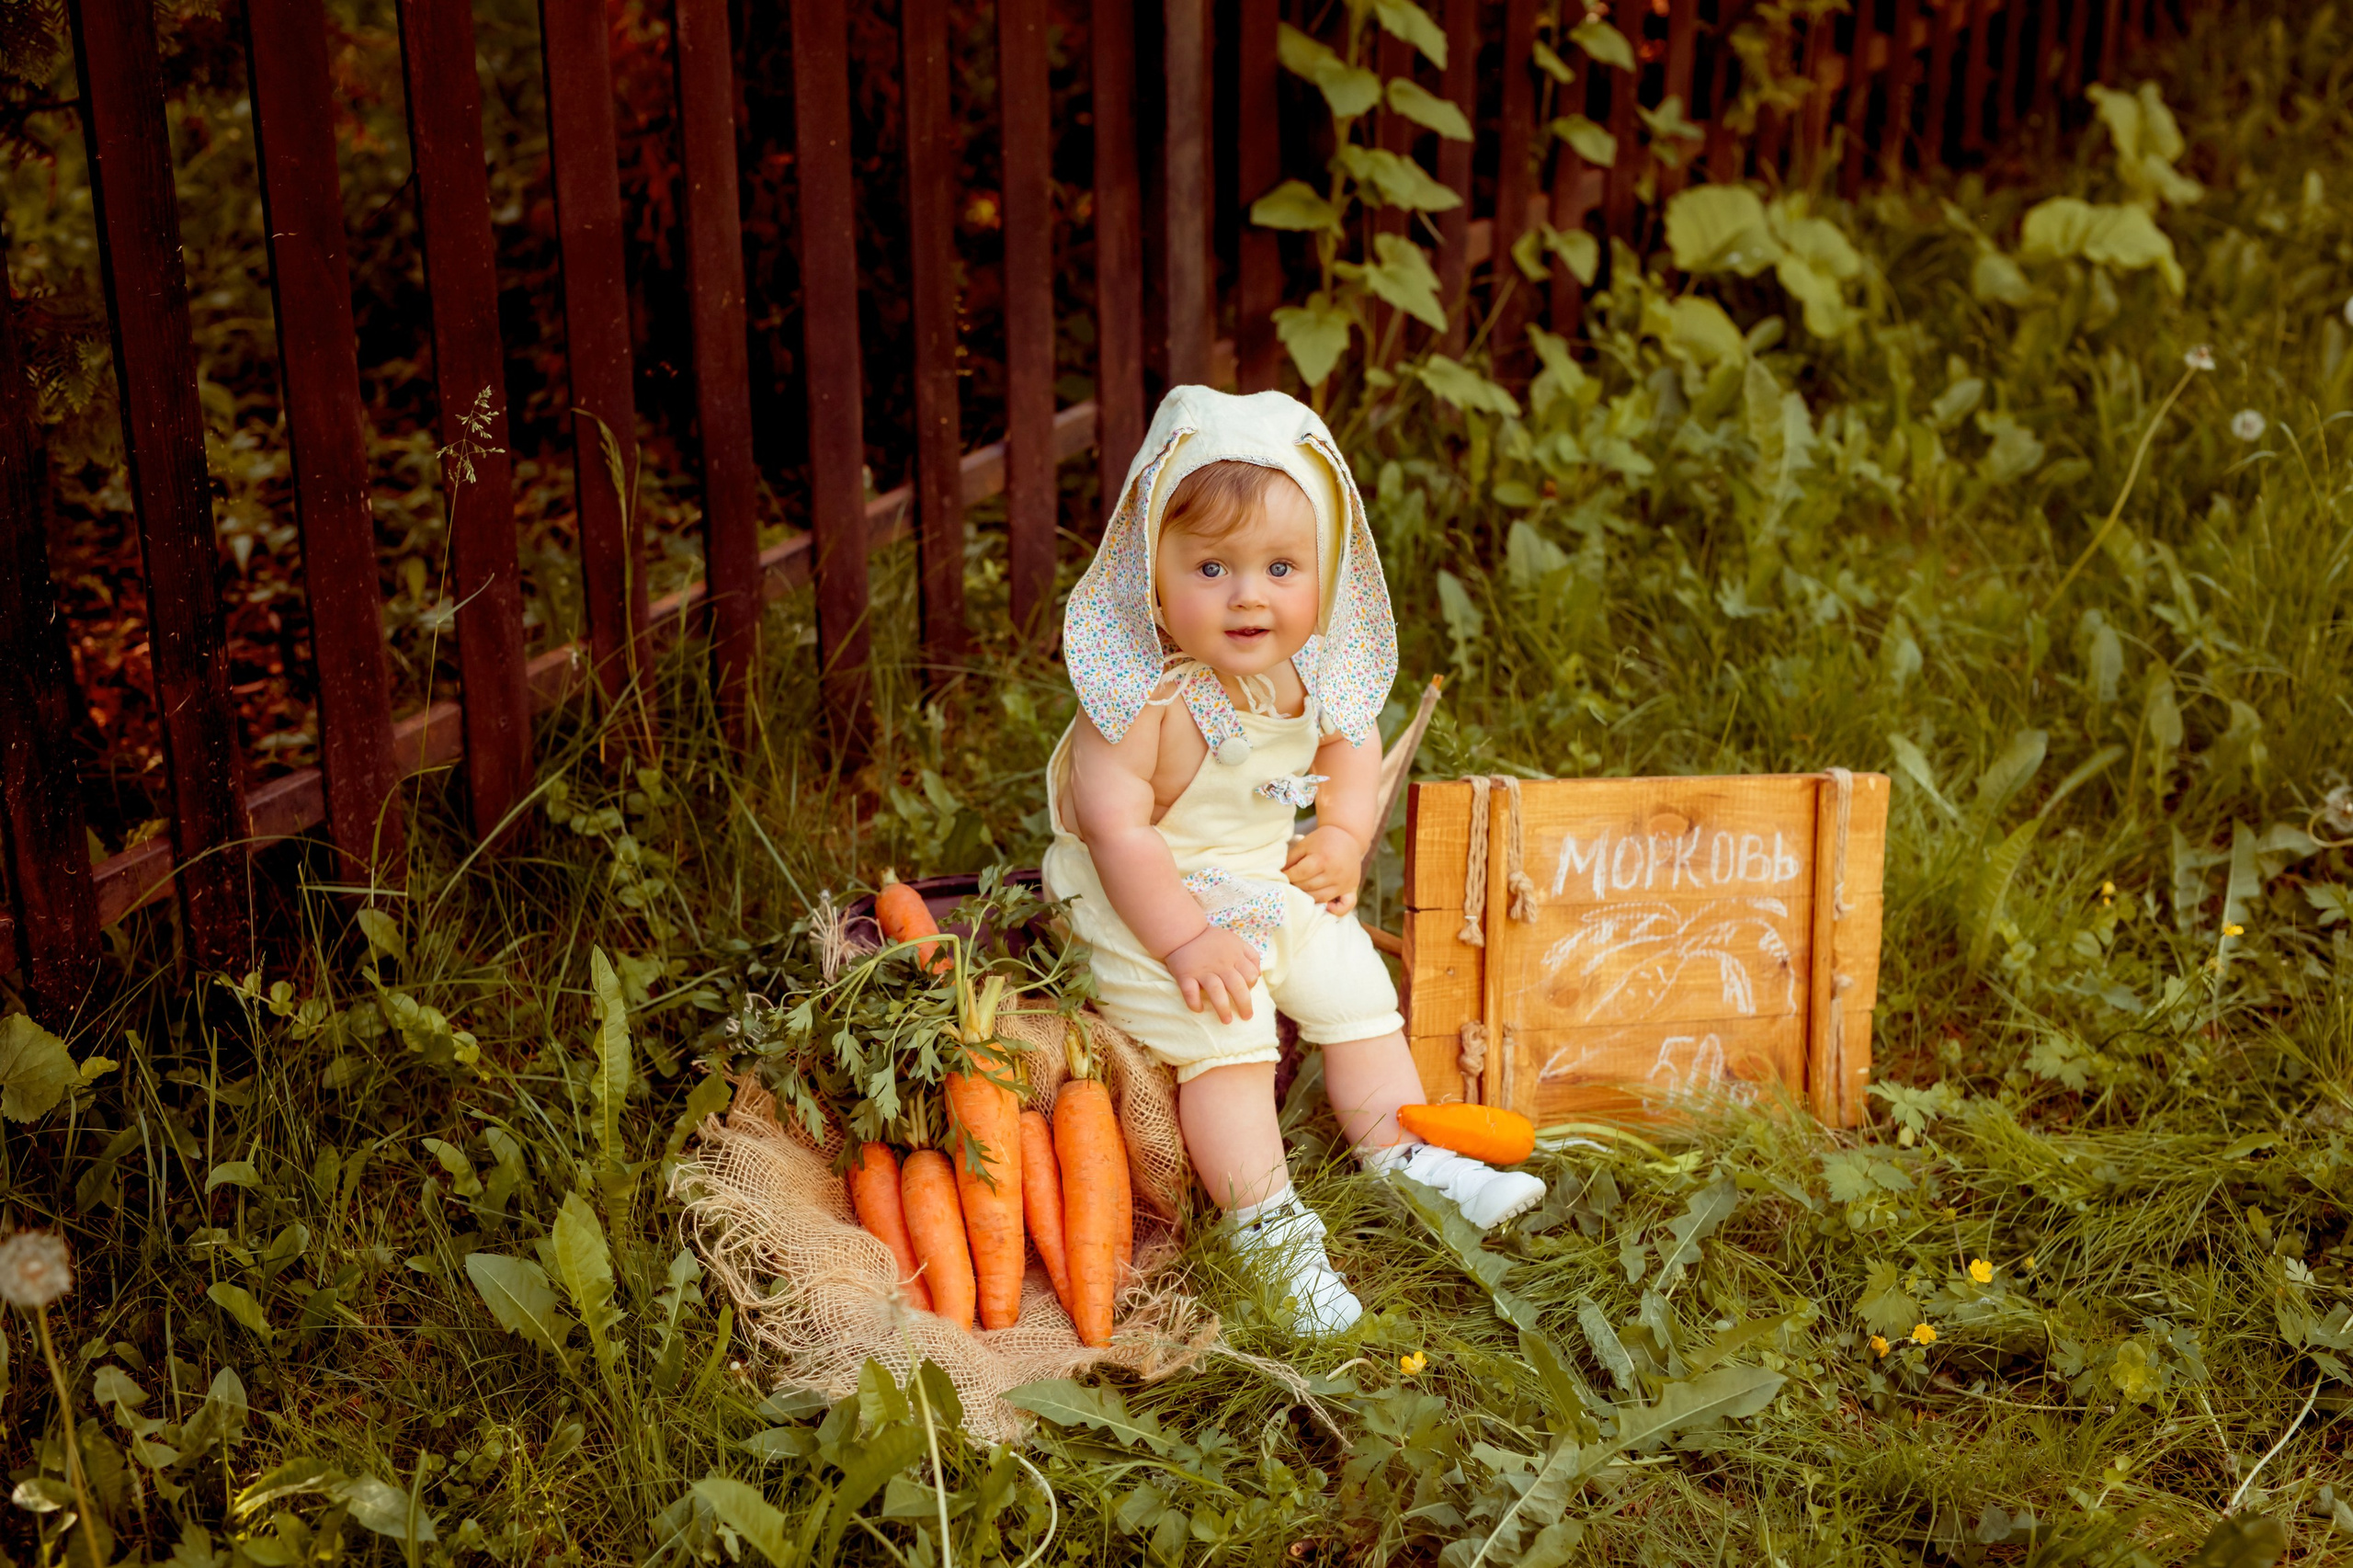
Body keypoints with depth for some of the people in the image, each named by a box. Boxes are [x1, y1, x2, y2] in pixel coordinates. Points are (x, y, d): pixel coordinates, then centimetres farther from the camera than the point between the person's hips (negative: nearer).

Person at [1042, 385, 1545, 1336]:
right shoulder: (1145, 695, -29)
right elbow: (1116, 828, -29)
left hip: (1280, 885, 7)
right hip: (1153, 900, -7)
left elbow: (1351, 740, 13)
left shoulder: (1313, 668, -8)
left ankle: (1406, 1158, 25)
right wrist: (1186, 940, -31)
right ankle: (1264, 1221, -9)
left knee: (1354, 988, 9)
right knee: (1221, 1028, -19)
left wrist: (1344, 841, 0)